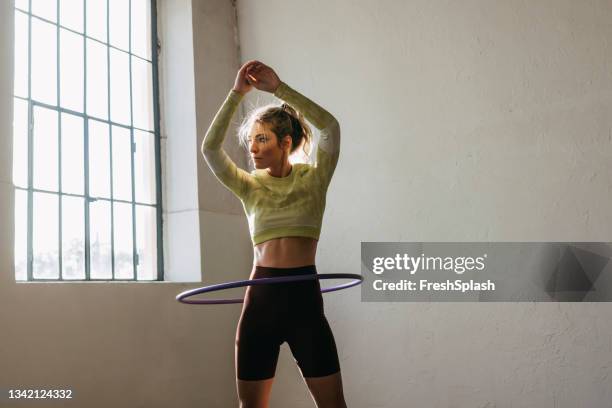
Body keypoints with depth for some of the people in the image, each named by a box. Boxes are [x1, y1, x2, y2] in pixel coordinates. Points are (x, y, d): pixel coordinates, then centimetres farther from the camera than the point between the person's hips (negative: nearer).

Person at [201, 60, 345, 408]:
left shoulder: (313, 179, 3)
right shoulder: (249, 186, 8)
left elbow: (330, 127, -13)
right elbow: (210, 148, -7)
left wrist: (278, 88, -16)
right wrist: (237, 94, -13)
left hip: (304, 297, -2)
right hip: (260, 297, 2)